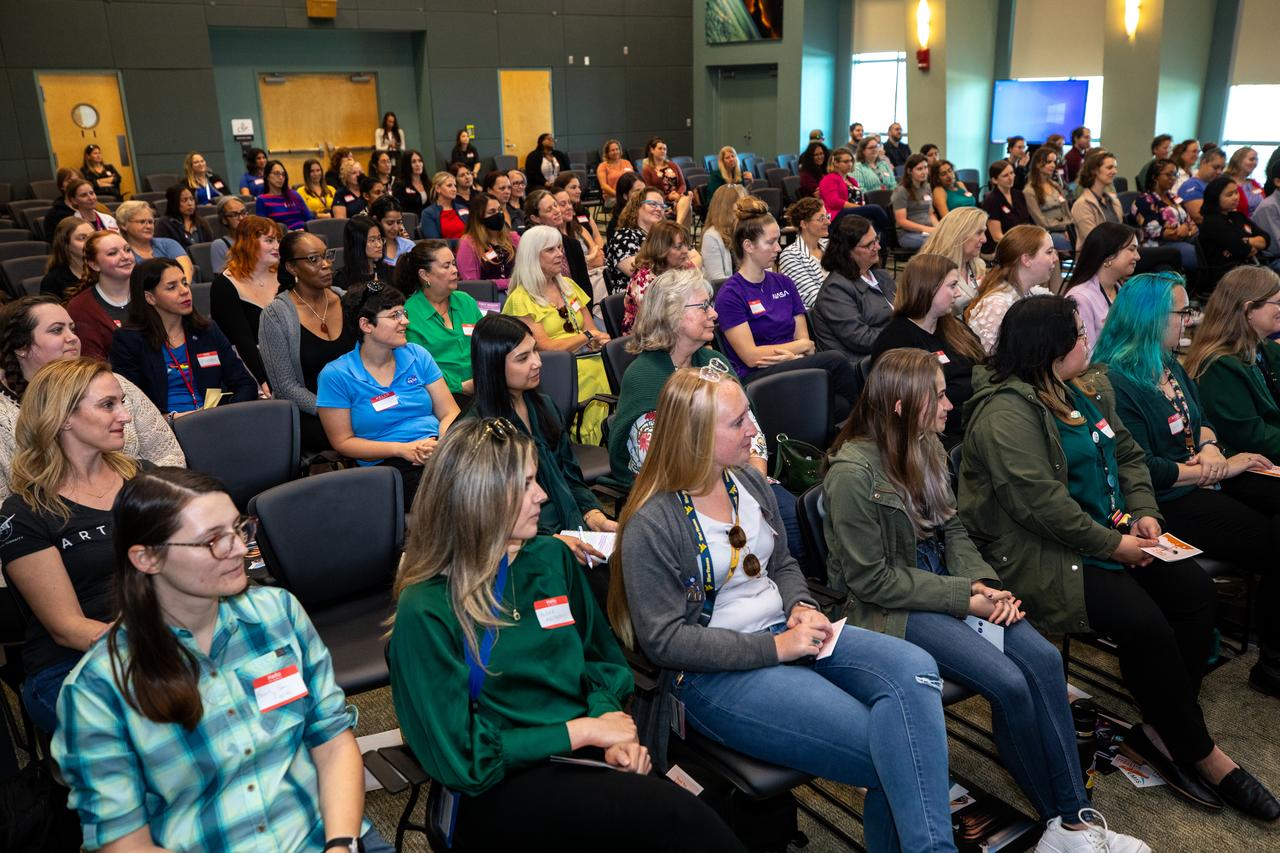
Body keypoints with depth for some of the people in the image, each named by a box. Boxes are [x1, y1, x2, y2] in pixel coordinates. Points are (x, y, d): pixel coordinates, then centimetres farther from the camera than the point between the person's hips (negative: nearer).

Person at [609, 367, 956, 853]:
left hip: (785, 635, 7)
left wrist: (802, 608, -3)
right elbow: (665, 640, -16)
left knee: (913, 669, -21)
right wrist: (775, 648, -18)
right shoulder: (651, 526, -14)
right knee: (888, 749, -23)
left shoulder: (749, 482, 9)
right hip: (712, 674, -7)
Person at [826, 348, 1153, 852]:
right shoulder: (852, 474, -20)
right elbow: (871, 580, -18)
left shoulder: (927, 449, 5)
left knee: (1043, 658, -14)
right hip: (889, 609, -7)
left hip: (945, 585, 7)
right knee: (1009, 683, -20)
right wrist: (963, 597, -18)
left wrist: (984, 583, -8)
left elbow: (953, 531, 12)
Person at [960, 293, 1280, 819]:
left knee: (1194, 588, -10)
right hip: (1038, 554, -9)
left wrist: (1144, 512, 0)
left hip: (1109, 533, 9)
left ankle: (1160, 731, -2)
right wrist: (1112, 546, -18)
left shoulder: (1087, 390, 13)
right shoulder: (1005, 413, -19)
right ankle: (1201, 753, -2)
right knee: (1141, 621, -23)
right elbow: (1039, 502, -25)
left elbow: (1128, 454, 18)